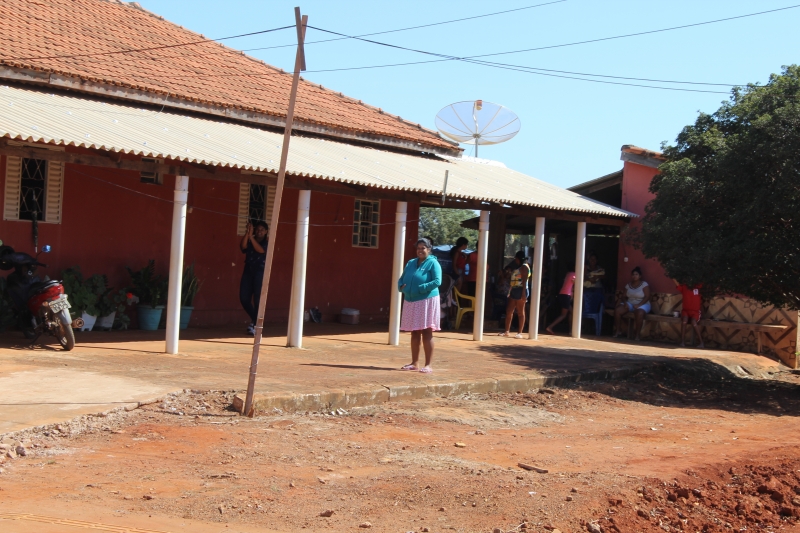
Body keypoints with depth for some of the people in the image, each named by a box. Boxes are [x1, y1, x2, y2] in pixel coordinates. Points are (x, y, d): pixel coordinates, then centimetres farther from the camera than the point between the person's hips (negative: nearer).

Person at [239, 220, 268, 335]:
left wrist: (251, 236, -22)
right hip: (248, 271, 5)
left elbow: (260, 250, -18)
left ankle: (256, 325, -7)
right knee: (244, 298, 0)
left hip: (260, 272, -4)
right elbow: (242, 247, -9)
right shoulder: (249, 242, 12)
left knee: (257, 299, -11)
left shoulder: (267, 244, 2)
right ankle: (254, 319, 22)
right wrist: (247, 233, -19)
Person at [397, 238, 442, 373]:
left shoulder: (433, 263, -5)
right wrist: (401, 286, -4)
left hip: (427, 301, -6)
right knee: (414, 333, 11)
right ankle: (415, 363, 19)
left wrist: (420, 288, -21)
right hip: (410, 301, 6)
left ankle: (428, 365, 0)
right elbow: (402, 279, 19)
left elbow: (437, 281, -16)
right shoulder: (410, 263, 14)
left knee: (426, 333, -4)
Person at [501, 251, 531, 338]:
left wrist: (523, 294, -23)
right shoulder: (518, 267, 22)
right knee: (509, 311, 7)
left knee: (520, 312, -5)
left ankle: (520, 333, -2)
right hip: (514, 291, 10)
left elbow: (524, 281, -16)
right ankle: (507, 331, 12)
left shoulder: (524, 267, -7)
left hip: (520, 291, -10)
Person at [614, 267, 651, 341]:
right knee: (617, 310, -23)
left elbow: (647, 297, -12)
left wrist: (638, 305, -24)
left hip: (642, 305, -5)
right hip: (630, 304, 5)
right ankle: (617, 331, -14)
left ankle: (637, 335, -32)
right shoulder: (628, 284, 11)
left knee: (640, 313, -41)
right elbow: (624, 296, 11)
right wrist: (625, 302, -13)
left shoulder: (644, 284, -5)